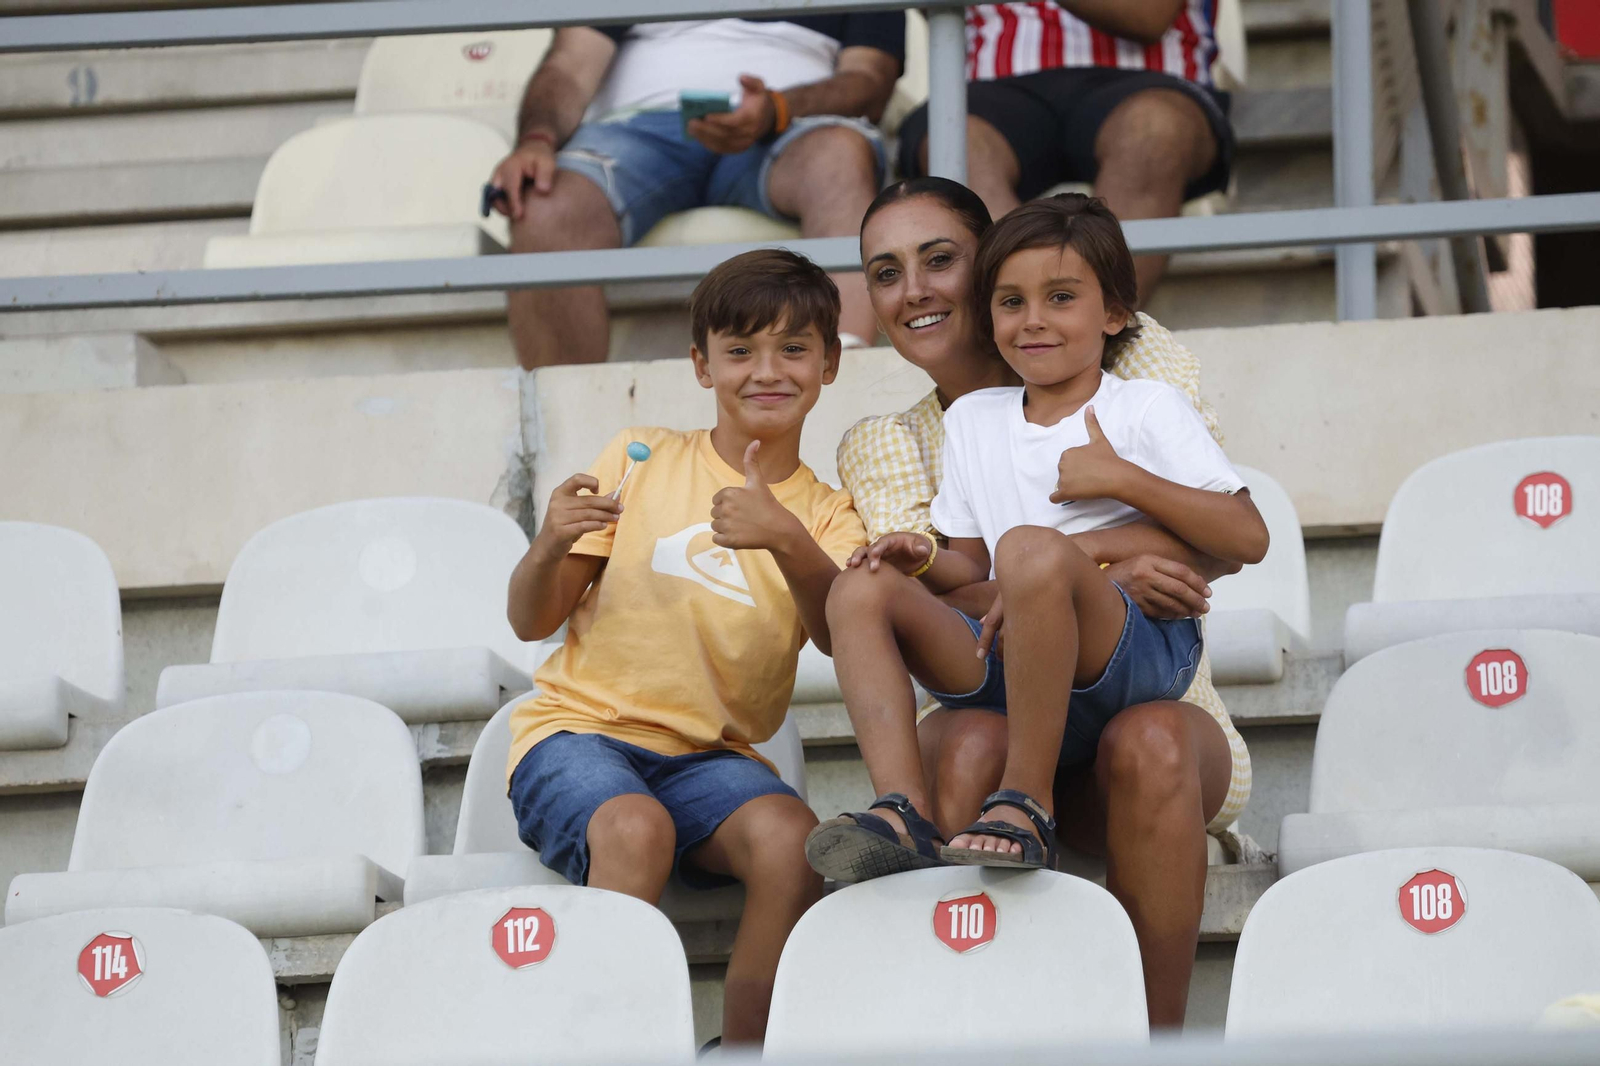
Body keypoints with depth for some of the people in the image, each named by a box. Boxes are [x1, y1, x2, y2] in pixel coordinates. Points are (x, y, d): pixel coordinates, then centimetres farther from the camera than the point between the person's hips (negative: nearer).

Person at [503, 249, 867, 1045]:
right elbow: (531, 621, 7)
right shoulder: (643, 460, 8)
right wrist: (550, 546, -16)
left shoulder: (825, 516, 11)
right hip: (581, 726, -2)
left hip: (710, 755, 2)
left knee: (792, 838, -30)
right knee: (635, 827, -35)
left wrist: (787, 541, -29)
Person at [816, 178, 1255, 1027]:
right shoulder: (884, 447, 11)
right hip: (998, 709, 1)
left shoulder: (1133, 361, 6)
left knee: (1147, 743, -37)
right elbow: (937, 595, -8)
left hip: (1156, 701, -1)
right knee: (970, 743, -35)